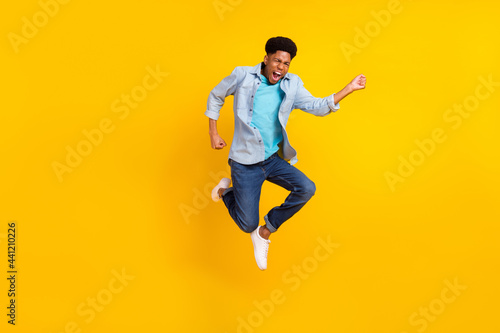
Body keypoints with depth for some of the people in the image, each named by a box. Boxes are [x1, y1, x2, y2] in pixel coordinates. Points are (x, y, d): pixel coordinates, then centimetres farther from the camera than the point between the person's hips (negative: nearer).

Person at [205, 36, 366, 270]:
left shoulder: (292, 86, 3)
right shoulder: (242, 76, -5)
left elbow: (317, 107, 1)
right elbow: (215, 97, 7)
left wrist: (348, 89, -8)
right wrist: (213, 133, 2)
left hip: (274, 159, 4)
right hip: (245, 163, -4)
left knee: (306, 189, -16)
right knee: (248, 224, -5)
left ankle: (265, 232, 4)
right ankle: (226, 191, 29)